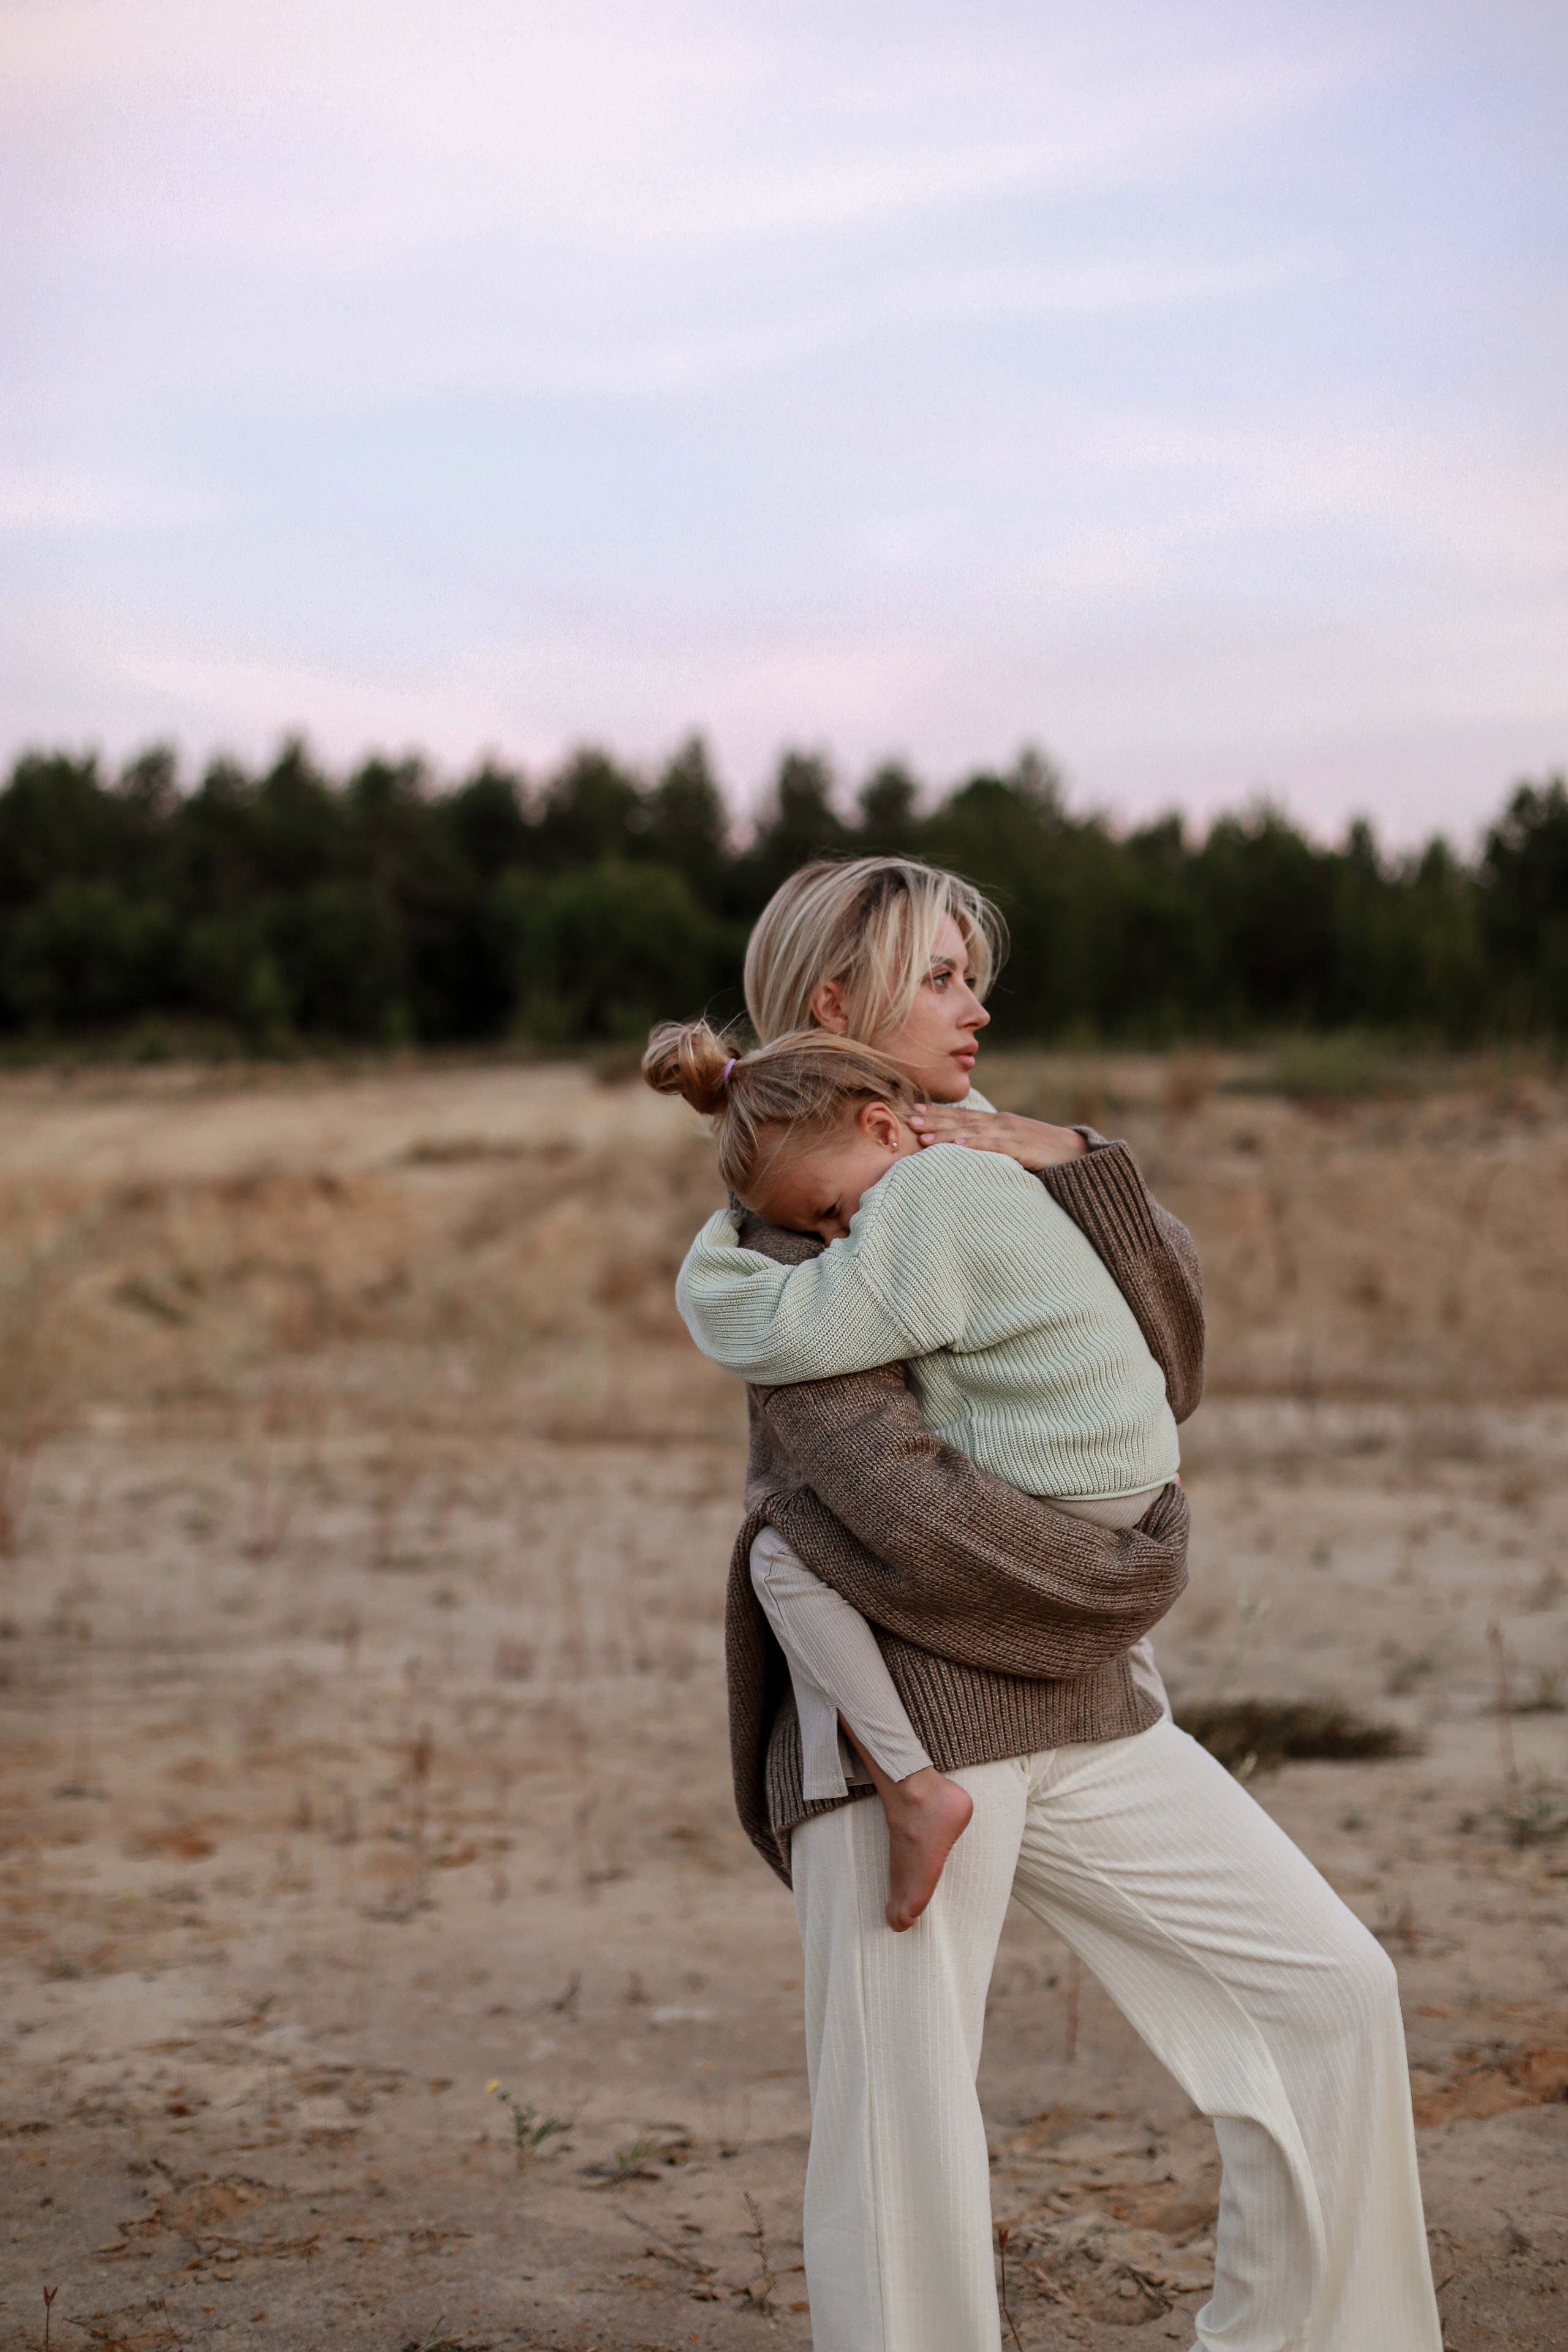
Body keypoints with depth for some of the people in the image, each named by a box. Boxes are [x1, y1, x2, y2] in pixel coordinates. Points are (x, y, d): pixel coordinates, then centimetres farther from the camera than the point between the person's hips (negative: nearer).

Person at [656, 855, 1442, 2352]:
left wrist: (1077, 1171, -6)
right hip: (901, 1726, -7)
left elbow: (1167, 1373, 7)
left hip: (1079, 1714, 8)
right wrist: (1134, 1577, -6)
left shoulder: (993, 1173, 15)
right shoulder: (793, 1229, -8)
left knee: (1334, 1992, 7)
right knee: (901, 2145, -5)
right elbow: (904, 1516, -19)